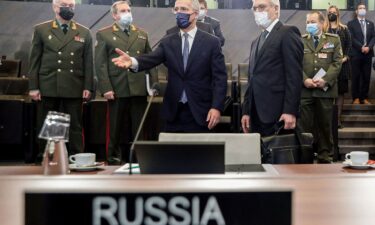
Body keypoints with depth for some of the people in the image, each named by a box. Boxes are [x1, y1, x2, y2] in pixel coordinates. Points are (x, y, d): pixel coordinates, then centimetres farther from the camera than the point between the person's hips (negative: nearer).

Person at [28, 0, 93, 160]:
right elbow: (34, 60, 4)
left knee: (75, 126, 4)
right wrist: (33, 87, -2)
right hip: (48, 87, 0)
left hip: (74, 88, 1)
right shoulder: (41, 30, 7)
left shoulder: (84, 33, 10)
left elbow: (88, 62, 7)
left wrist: (88, 87, -1)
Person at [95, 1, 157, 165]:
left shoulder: (142, 34, 16)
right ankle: (113, 159, 18)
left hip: (139, 89, 3)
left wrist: (154, 83, 4)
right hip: (117, 89, -3)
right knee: (115, 129, 6)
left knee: (138, 128, 7)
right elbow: (100, 64, -3)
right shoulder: (103, 34, 4)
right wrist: (106, 88, -11)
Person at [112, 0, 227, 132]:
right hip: (174, 111, 3)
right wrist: (133, 62, -31)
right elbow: (152, 59, -8)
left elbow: (220, 77, -4)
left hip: (199, 111, -3)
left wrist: (216, 107, -14)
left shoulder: (211, 42, 0)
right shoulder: (168, 42, 8)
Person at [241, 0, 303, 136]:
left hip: (278, 115, -7)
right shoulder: (256, 42, 22)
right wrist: (246, 111, 14)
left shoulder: (288, 33, -4)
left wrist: (290, 111, -19)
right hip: (257, 115, 7)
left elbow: (294, 75, -12)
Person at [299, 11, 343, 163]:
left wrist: (325, 80, -12)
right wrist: (304, 79, -12)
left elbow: (337, 62, 1)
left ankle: (324, 156, 16)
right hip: (304, 89, 0)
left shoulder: (334, 40, 9)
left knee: (325, 124, 6)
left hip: (325, 89, 0)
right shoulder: (300, 41, 10)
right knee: (304, 124, -1)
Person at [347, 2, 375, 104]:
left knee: (366, 77, 3)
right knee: (356, 77, -1)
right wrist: (361, 47, -16)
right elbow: (352, 38, -6)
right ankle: (356, 97, 4)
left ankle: (364, 97, 8)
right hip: (356, 54, -4)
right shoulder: (351, 23, 4)